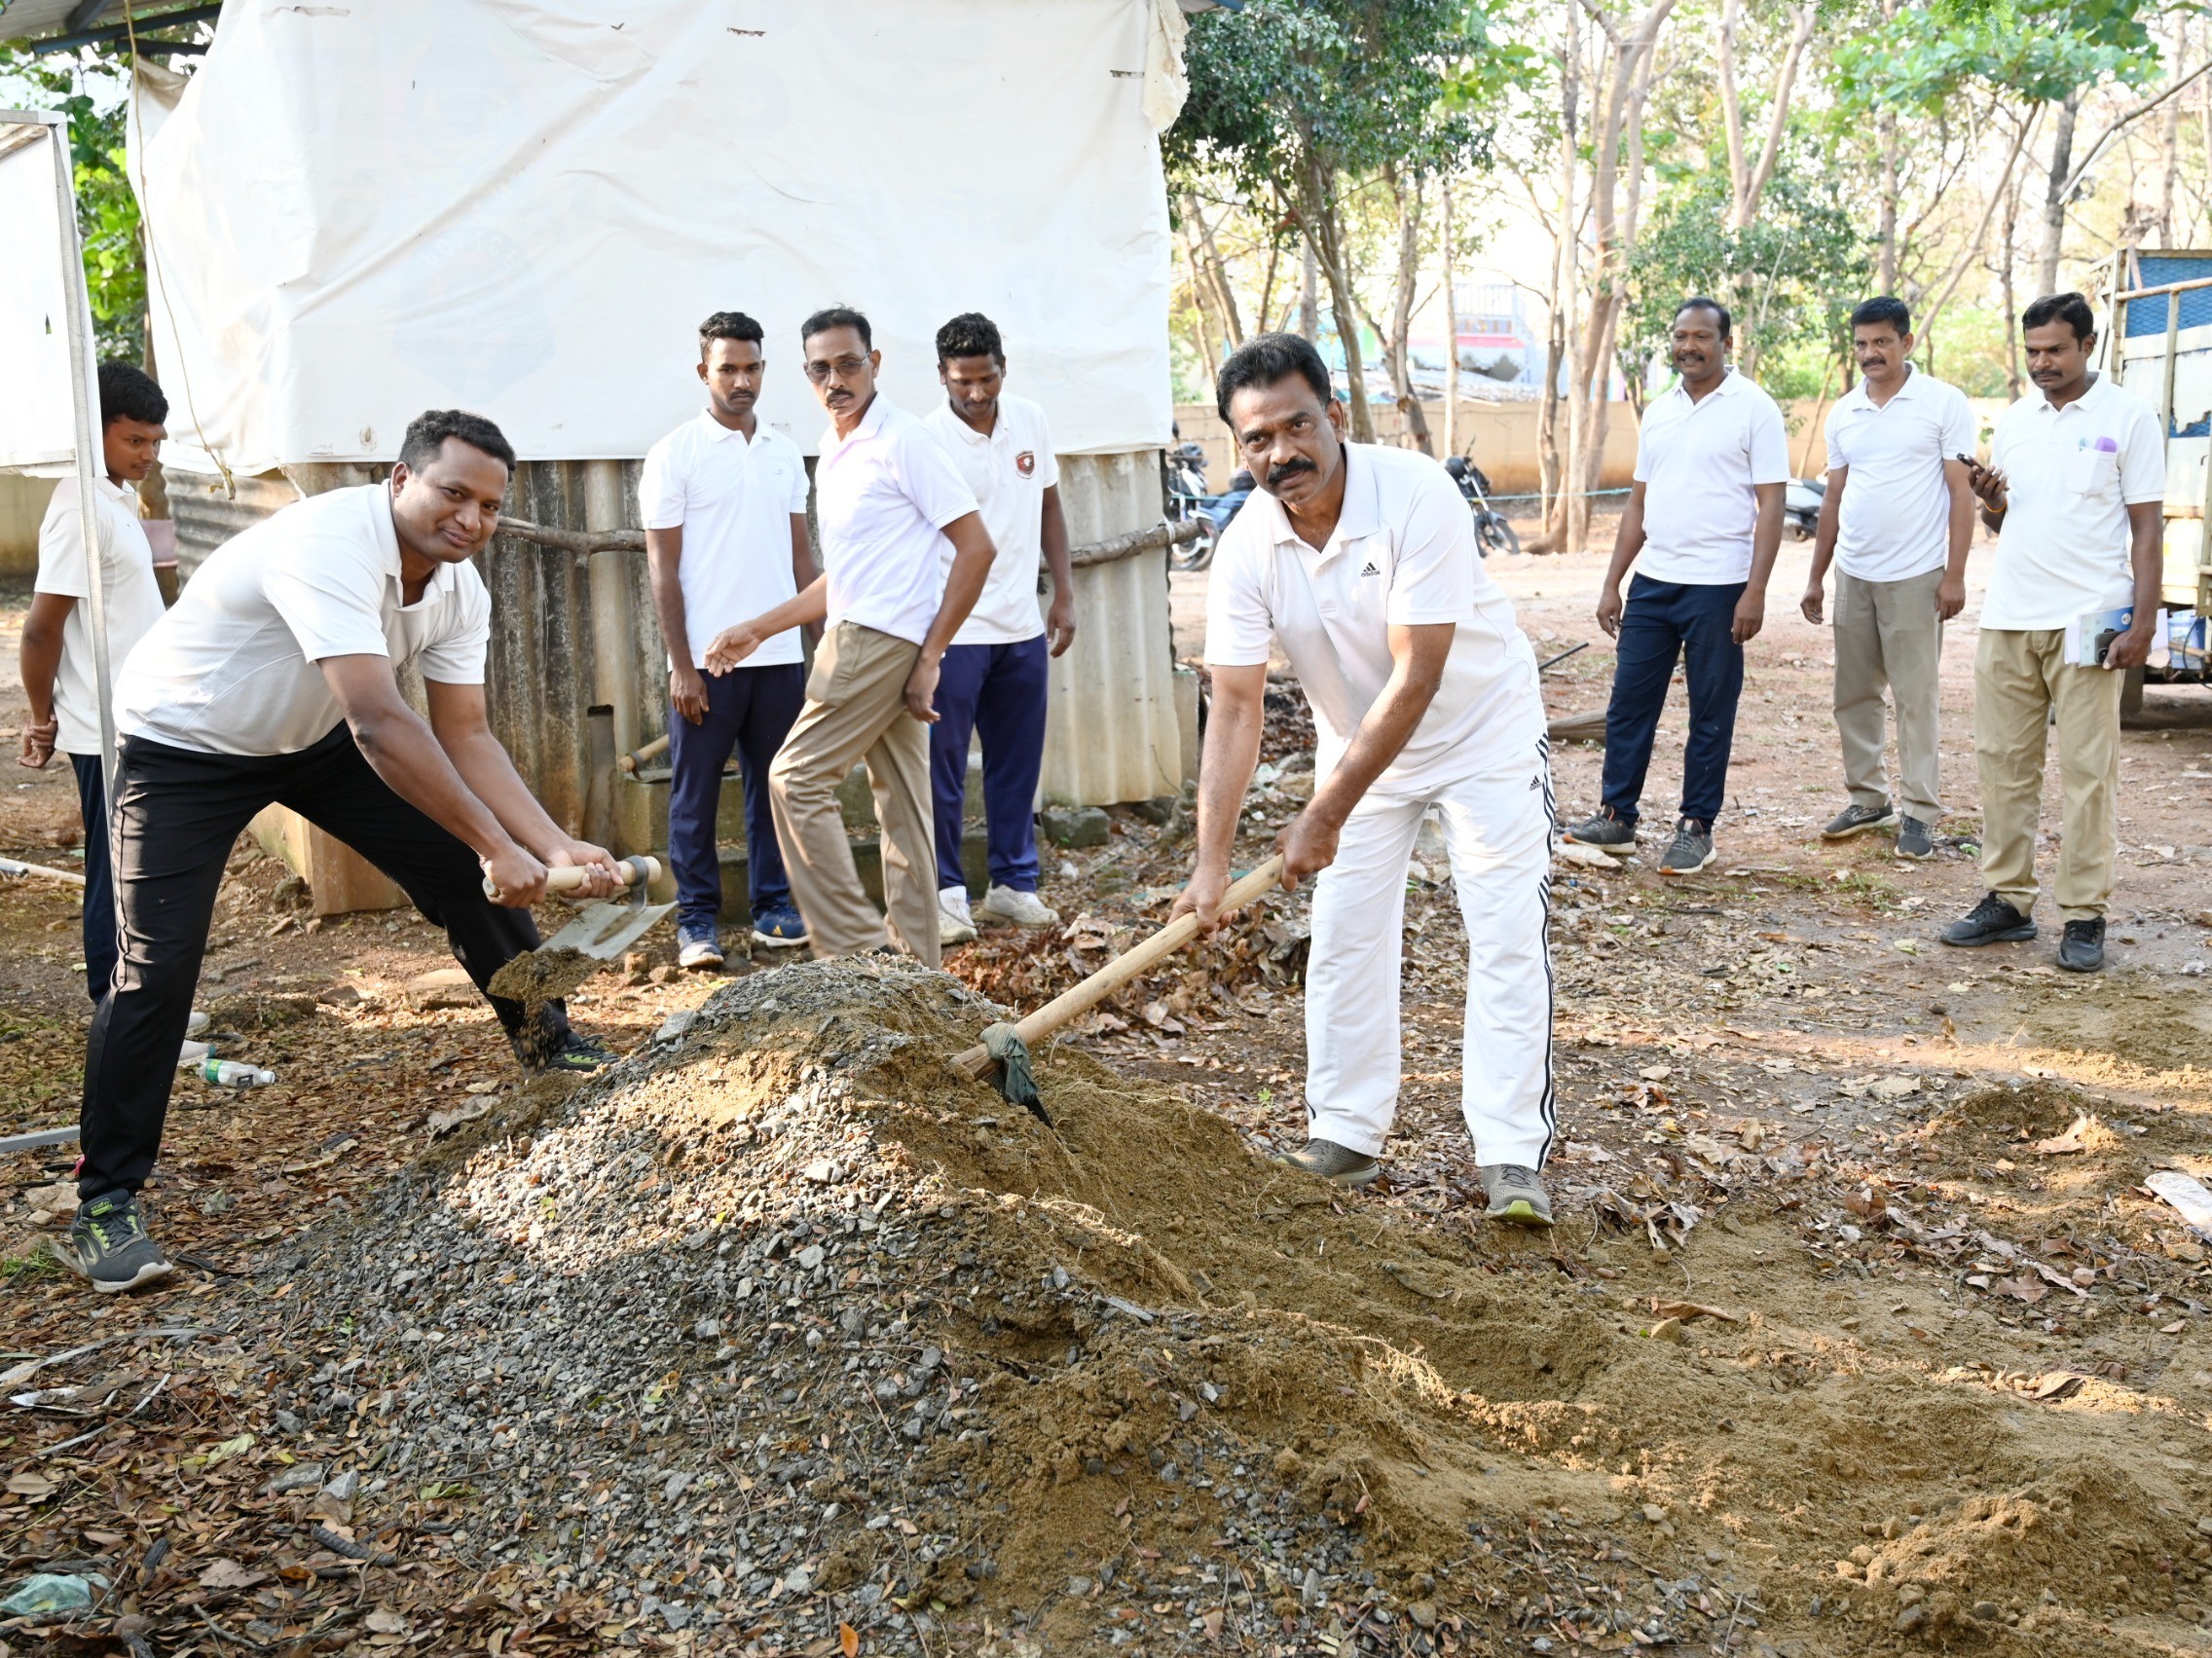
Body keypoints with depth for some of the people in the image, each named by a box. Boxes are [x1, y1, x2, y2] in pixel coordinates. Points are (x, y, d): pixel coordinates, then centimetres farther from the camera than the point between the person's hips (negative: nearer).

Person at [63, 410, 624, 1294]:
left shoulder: (459, 589, -11)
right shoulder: (330, 546, -37)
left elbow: (465, 738, -8)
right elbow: (379, 724, -43)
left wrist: (555, 846, -21)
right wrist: (498, 845, -41)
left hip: (310, 736, 7)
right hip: (182, 747, -7)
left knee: (459, 865, 0)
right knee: (158, 964, -15)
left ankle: (540, 1033, 23)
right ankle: (104, 1203, -4)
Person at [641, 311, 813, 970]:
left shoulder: (785, 453, 11)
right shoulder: (675, 454, -3)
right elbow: (662, 566, -5)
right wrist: (681, 664, -10)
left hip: (780, 655, 4)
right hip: (706, 660, -4)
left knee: (772, 786, 10)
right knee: (696, 793, 3)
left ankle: (773, 908, 19)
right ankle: (697, 921, 11)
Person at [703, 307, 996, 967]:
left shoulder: (901, 441, -10)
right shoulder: (832, 454, 18)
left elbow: (976, 547, -13)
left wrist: (930, 657, -15)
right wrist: (758, 629, 22)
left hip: (882, 641, -9)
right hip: (858, 640, 9)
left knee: (797, 777, -9)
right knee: (902, 805, 9)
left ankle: (854, 946, -5)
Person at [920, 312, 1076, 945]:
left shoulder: (1031, 422, 4)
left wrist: (1065, 594, 11)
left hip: (1022, 629, 5)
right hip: (952, 632, -5)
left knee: (1018, 765, 12)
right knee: (942, 769, 0)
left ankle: (1013, 883, 23)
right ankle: (944, 893, 11)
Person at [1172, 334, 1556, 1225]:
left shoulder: (1416, 494, -32)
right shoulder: (1245, 549, -19)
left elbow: (1416, 680, -32)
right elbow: (1237, 707, -19)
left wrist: (1325, 817, -29)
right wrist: (1211, 863, -27)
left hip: (1484, 729, -4)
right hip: (1358, 741, 4)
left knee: (1507, 940, -9)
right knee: (1344, 937, 5)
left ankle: (1512, 1158, -4)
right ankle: (1346, 1136, 18)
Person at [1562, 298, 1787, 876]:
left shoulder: (1754, 409, -5)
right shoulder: (1659, 412, 12)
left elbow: (1770, 505, -8)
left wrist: (1755, 590, -16)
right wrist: (1611, 584, 11)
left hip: (1718, 588, -6)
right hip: (1652, 582, 6)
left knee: (1710, 714, 4)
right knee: (1628, 702, 7)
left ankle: (1696, 827, 13)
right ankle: (1616, 818, 17)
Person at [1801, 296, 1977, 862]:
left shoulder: (1943, 403, -4)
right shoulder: (1843, 413, 11)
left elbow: (1961, 492, -5)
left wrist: (1955, 575, -11)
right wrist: (1815, 577, 15)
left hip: (1916, 576, -5)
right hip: (1853, 575, 5)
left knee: (1917, 697, -2)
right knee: (1853, 694, 10)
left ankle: (1920, 811, 5)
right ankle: (1867, 800, 21)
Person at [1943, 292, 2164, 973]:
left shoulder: (2128, 417, -1)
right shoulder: (2014, 420, 13)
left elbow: (2147, 528, -3)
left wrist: (2143, 623, -11)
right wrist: (1990, 499, -3)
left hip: (2087, 623, -5)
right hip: (2008, 616, 5)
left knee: (2087, 771, -2)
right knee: (2003, 762, 7)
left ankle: (2084, 917, 4)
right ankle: (2006, 900, 15)